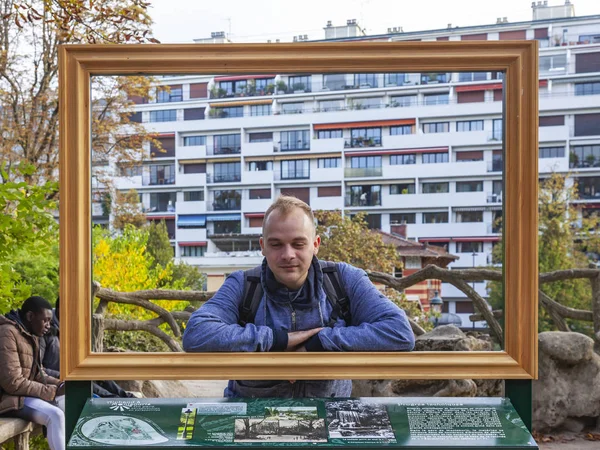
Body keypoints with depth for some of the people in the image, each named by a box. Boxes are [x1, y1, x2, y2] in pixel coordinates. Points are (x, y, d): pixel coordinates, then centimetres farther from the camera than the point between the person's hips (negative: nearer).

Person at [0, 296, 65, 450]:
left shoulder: (30, 335, 11)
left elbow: (38, 374, 14)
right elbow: (13, 383, -25)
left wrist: (60, 385, -5)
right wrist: (53, 391, -19)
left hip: (24, 392, 10)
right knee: (55, 415, -28)